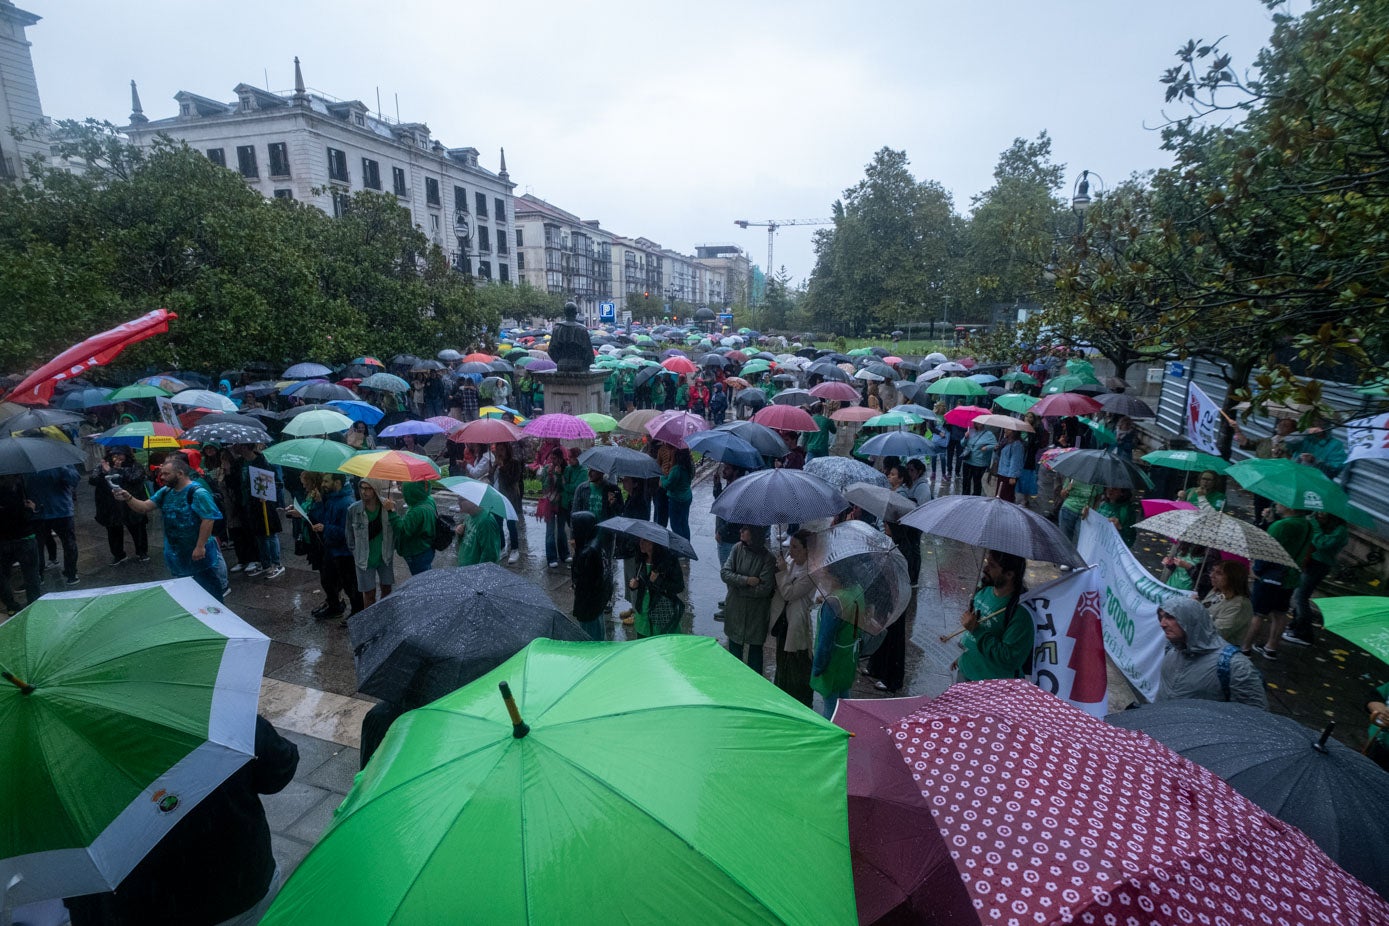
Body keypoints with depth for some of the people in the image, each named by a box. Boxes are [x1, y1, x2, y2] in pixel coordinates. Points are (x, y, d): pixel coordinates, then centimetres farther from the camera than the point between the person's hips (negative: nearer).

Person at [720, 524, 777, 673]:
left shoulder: (767, 558, -17)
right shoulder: (738, 548, -6)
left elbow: (764, 589, -21)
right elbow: (724, 573, -11)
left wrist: (736, 585, -15)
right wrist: (746, 580, -23)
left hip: (756, 613, -4)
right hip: (735, 609, 4)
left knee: (755, 649, 14)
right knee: (734, 646, 19)